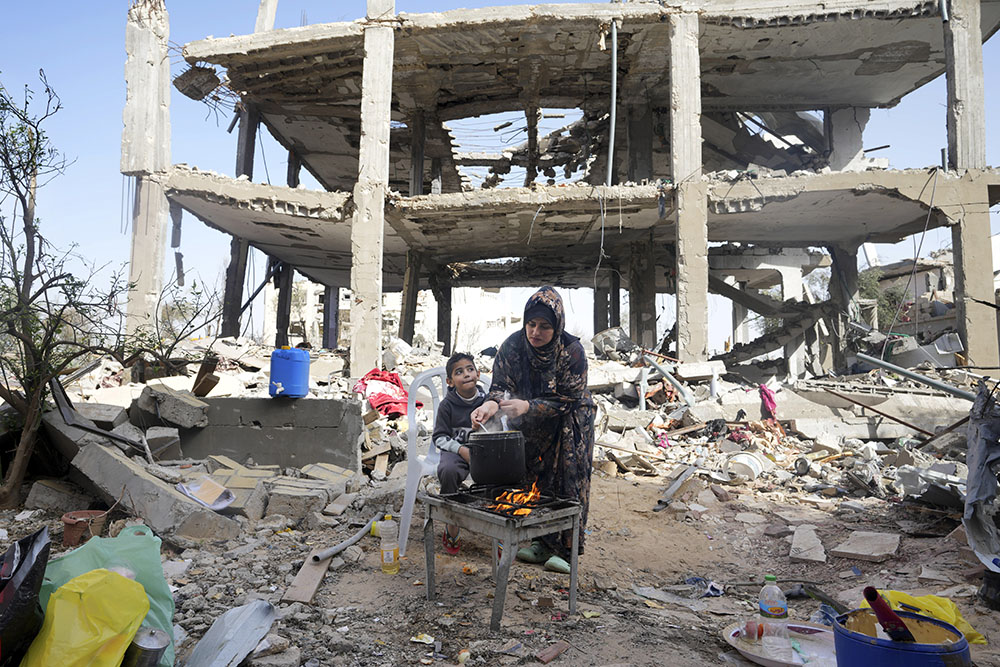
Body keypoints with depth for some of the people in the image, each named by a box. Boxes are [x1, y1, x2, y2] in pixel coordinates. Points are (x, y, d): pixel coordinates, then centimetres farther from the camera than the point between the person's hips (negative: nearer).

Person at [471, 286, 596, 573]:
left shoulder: (572, 350, -26)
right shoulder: (513, 345, -18)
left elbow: (567, 400, -24)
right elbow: (500, 383, -16)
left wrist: (527, 406, -37)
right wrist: (490, 404, -39)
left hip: (569, 423, -3)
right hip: (533, 424, 3)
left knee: (567, 481, -2)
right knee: (536, 479, 6)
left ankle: (564, 549, 8)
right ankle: (542, 542, 19)